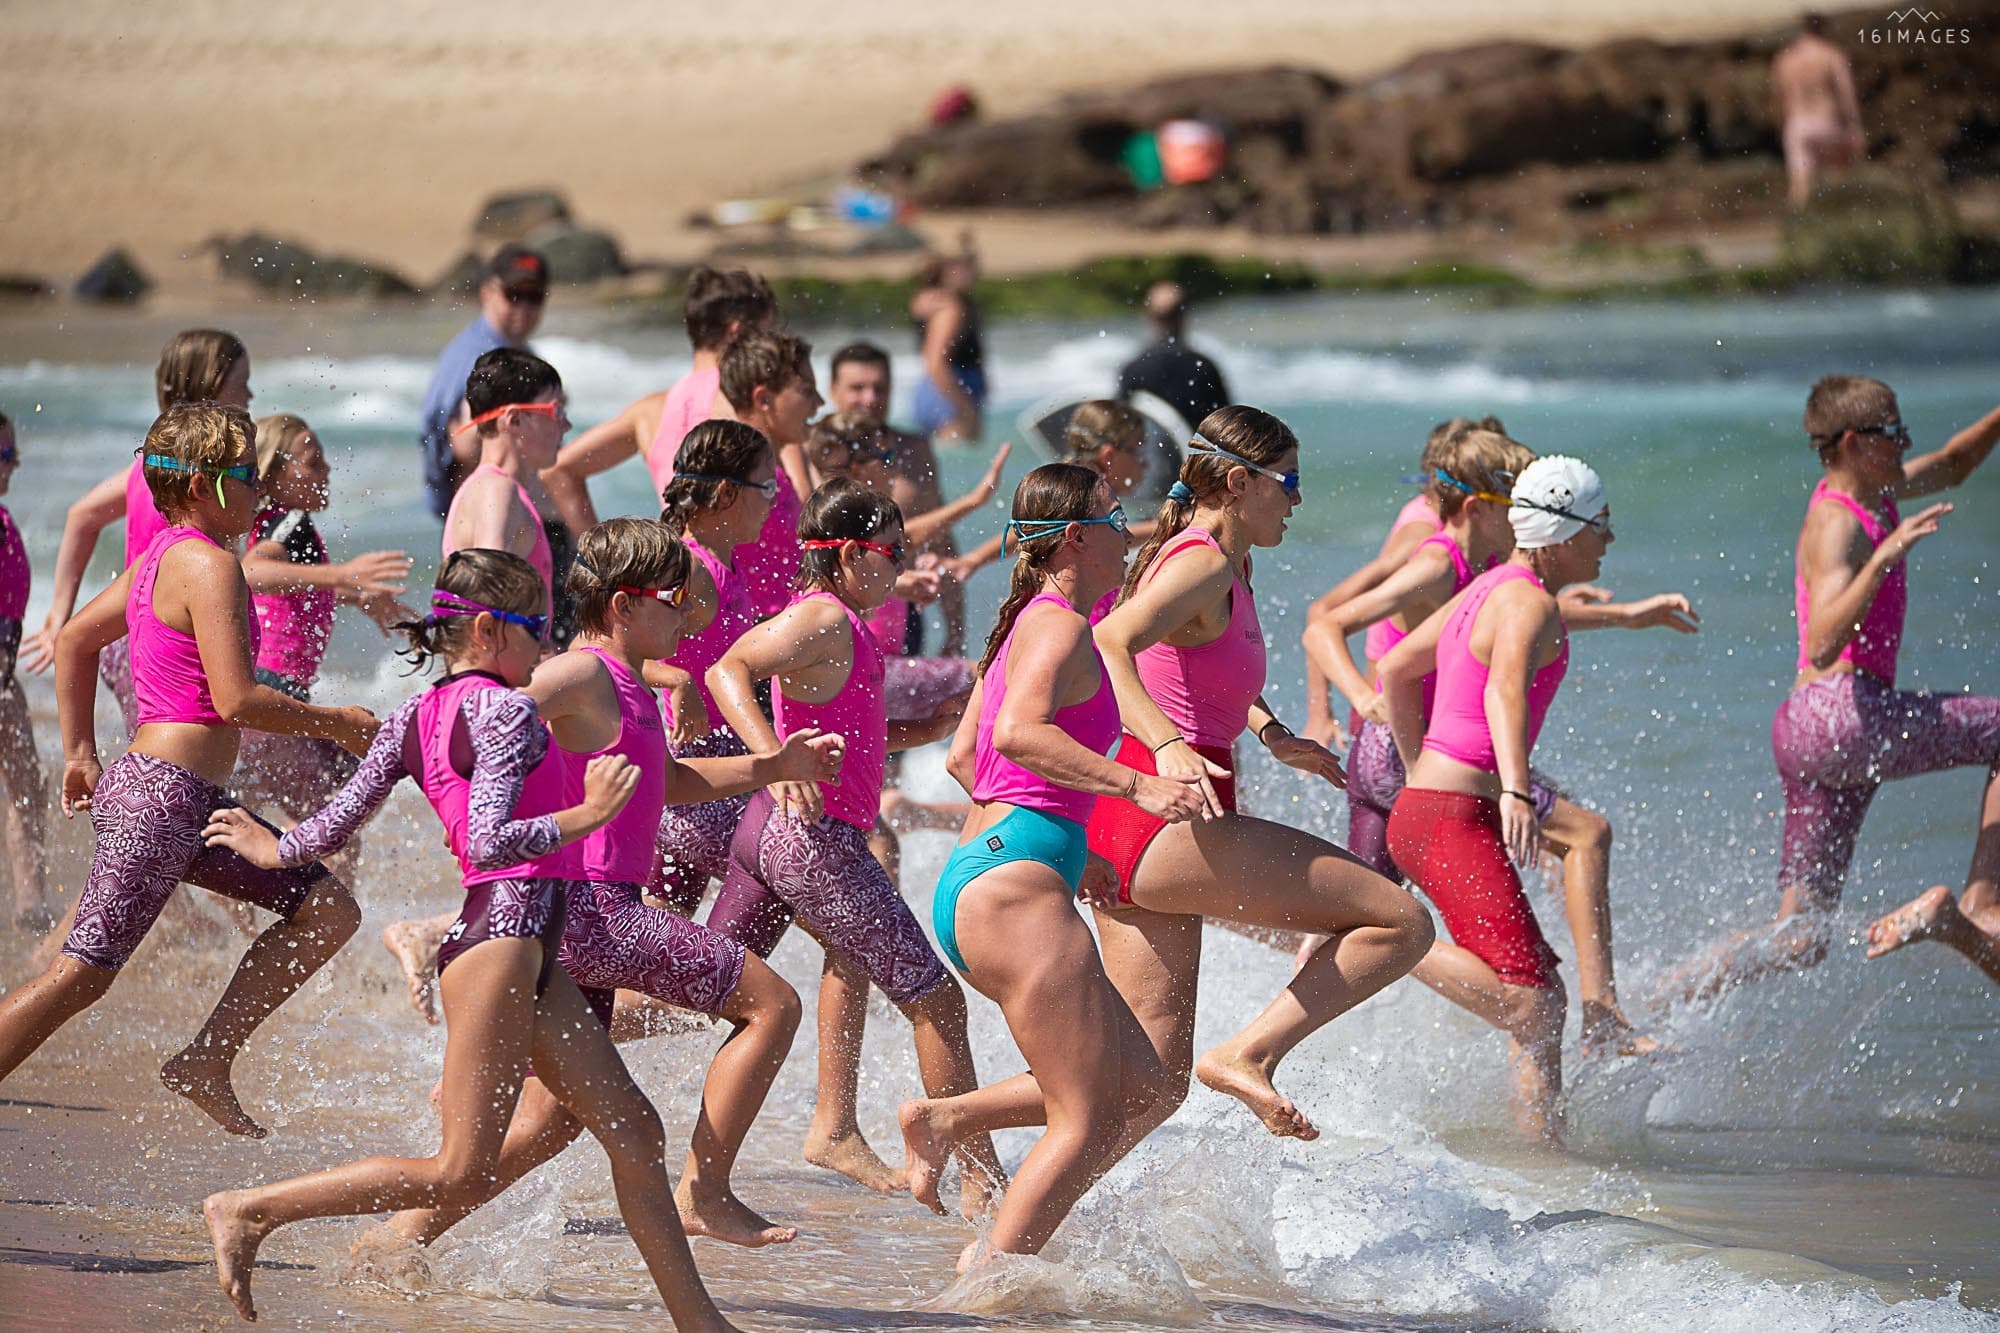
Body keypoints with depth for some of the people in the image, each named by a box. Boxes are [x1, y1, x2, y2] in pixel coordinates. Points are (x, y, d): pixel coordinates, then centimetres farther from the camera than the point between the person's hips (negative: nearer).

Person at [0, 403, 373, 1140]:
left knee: (328, 911, 9)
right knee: (82, 974, -9)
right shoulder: (209, 565, -14)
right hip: (163, 796, -10)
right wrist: (336, 722, -8)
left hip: (188, 800, 10)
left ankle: (205, 1062, 9)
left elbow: (74, 639, 23)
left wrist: (80, 753, 25)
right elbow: (236, 699, -20)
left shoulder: (161, 557, 14)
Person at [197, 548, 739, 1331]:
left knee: (634, 1131, 8)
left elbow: (334, 827, 10)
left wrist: (272, 850, 28)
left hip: (527, 952, 10)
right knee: (462, 1175, -8)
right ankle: (249, 1211, -4)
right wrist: (586, 815, -20)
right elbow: (486, 843, -23)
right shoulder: (505, 709, -11)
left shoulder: (412, 716, 12)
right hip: (506, 935, -10)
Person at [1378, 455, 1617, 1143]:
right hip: (1456, 820, -10)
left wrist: (1420, 771, 32)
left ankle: (1542, 1144, 13)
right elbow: (1506, 687, -34)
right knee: (1524, 1003, -19)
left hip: (1423, 803, 10)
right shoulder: (1531, 604, -13)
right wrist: (1515, 790, -48)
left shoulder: (1489, 589, 16)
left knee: (1543, 995, 13)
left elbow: (1396, 669, 25)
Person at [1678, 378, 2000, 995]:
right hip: (1839, 709, -10)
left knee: (1801, 940, 9)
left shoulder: (1871, 492, 16)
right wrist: (1883, 558, -35)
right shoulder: (1836, 526, -12)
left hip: (1809, 734, 10)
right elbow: (1823, 646, -26)